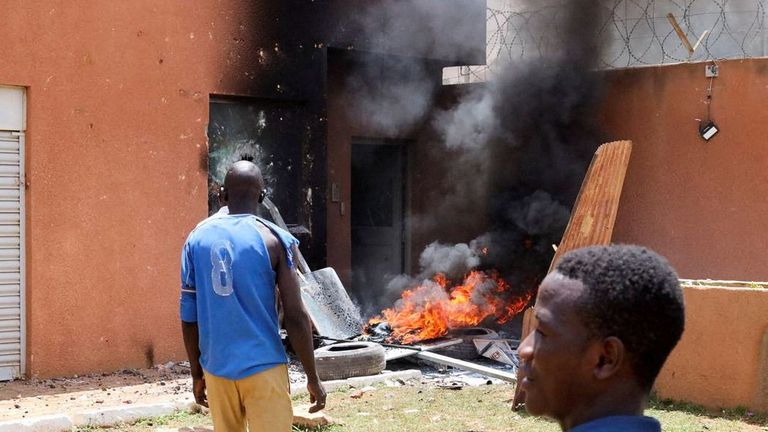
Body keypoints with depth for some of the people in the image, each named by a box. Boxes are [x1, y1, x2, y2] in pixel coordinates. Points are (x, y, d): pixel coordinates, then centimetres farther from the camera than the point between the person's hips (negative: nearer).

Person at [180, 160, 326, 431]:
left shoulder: (197, 239, 3)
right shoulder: (274, 240, -7)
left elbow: (189, 316, 5)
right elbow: (295, 317, -9)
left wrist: (197, 373, 16)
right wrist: (313, 378, -1)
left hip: (216, 368, 4)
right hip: (263, 367, -4)